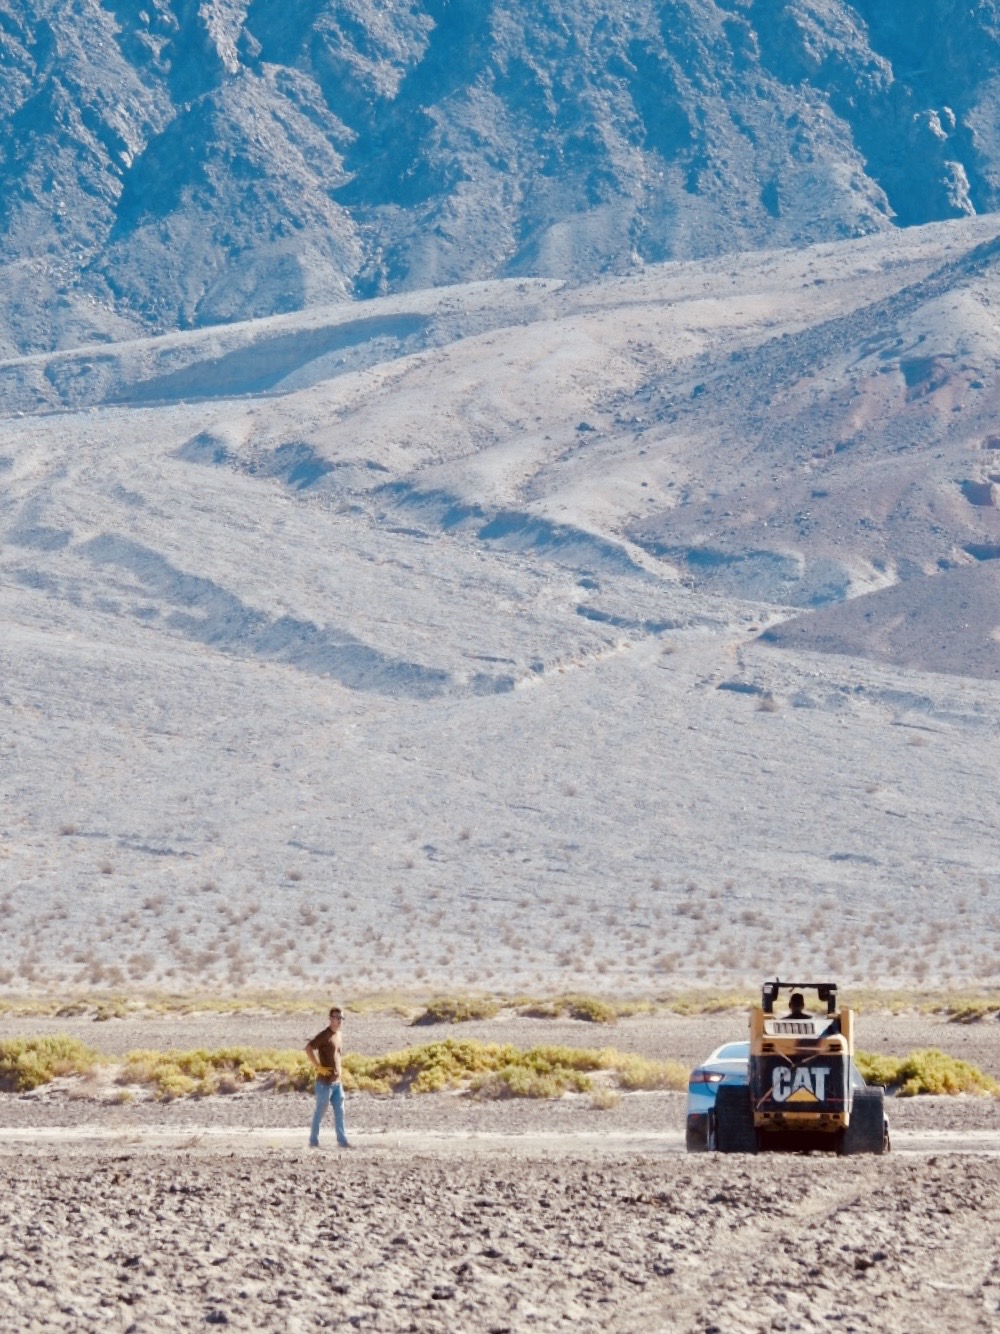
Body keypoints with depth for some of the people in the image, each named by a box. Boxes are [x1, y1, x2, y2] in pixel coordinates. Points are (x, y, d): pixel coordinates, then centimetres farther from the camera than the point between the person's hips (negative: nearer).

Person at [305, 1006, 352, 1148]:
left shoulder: (338, 1034, 12)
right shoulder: (325, 1035, -14)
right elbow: (308, 1048, -24)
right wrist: (319, 1067, -23)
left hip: (337, 1082, 8)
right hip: (325, 1082, -8)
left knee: (339, 1112, 8)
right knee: (320, 1112, 1)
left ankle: (342, 1140, 11)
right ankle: (313, 1141, 9)